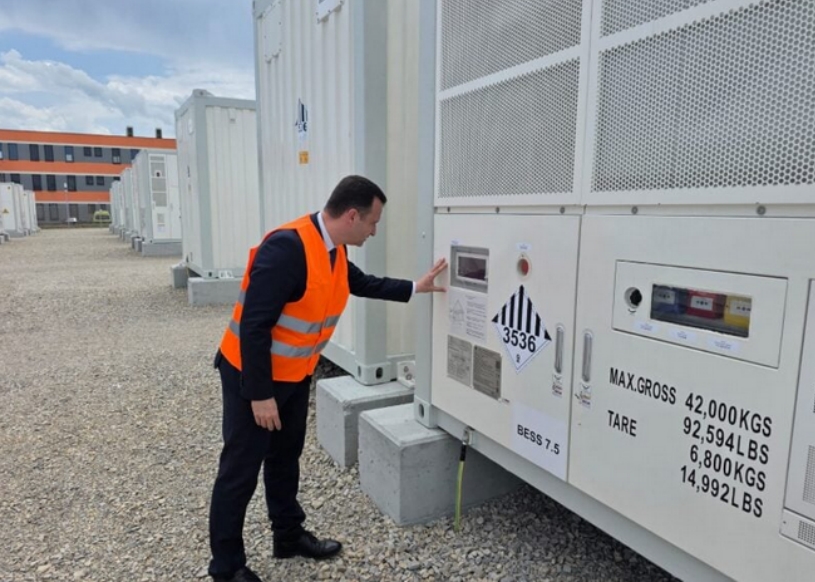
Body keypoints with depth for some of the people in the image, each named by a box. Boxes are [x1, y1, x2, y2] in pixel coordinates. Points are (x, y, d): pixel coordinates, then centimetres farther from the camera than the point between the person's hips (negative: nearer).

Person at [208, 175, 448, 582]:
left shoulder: (335, 250, -2)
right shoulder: (286, 247, -30)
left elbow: (364, 284, 19)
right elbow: (254, 326, -29)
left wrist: (415, 288, 16)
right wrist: (260, 395, -25)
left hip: (295, 374, 9)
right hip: (252, 374, -8)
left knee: (285, 457, 22)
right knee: (240, 469, 5)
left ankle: (289, 536, 40)